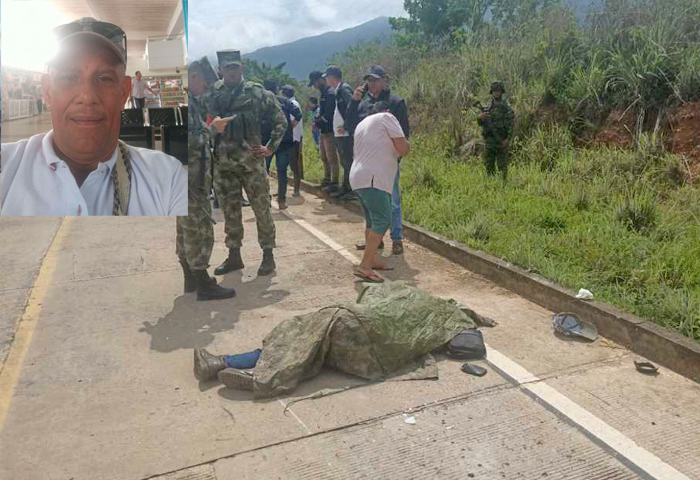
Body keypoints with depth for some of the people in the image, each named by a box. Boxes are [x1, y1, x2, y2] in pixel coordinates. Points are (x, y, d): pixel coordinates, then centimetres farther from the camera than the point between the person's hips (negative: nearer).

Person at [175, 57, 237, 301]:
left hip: (194, 177, 10)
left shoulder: (193, 101, 16)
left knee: (187, 229, 15)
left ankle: (191, 278, 26)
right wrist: (208, 132, -16)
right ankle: (204, 285, 3)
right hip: (190, 178, -10)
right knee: (199, 229, -5)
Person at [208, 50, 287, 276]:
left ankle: (268, 255, 13)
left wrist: (270, 147, -3)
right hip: (222, 162, 4)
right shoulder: (213, 93, 6)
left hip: (251, 160, -3)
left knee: (261, 209, 1)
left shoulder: (257, 92, -2)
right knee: (230, 211, 11)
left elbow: (280, 121, 2)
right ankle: (234, 256, 23)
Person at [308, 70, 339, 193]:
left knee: (331, 158, -6)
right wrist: (318, 120, 2)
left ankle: (334, 183, -2)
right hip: (322, 131, 10)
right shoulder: (323, 94, 17)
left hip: (329, 131, -10)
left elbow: (328, 115, -20)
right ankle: (327, 180, 25)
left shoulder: (330, 94, -13)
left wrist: (318, 121, -8)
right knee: (324, 157, 15)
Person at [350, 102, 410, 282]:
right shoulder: (386, 117, 2)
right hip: (372, 179, -10)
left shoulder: (362, 124, 27)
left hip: (360, 178, 10)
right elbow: (403, 149, -6)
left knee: (373, 221, 18)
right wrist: (405, 146, 15)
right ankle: (364, 267, -19)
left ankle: (371, 260, 23)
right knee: (383, 221, -14)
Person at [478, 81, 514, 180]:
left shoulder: (506, 107, -2)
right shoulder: (488, 107, 11)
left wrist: (508, 139, -18)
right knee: (489, 164, 8)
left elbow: (510, 124, -8)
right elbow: (480, 123, 12)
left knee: (502, 165, -2)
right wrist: (481, 117, -11)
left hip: (501, 140, -4)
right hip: (489, 140, 5)